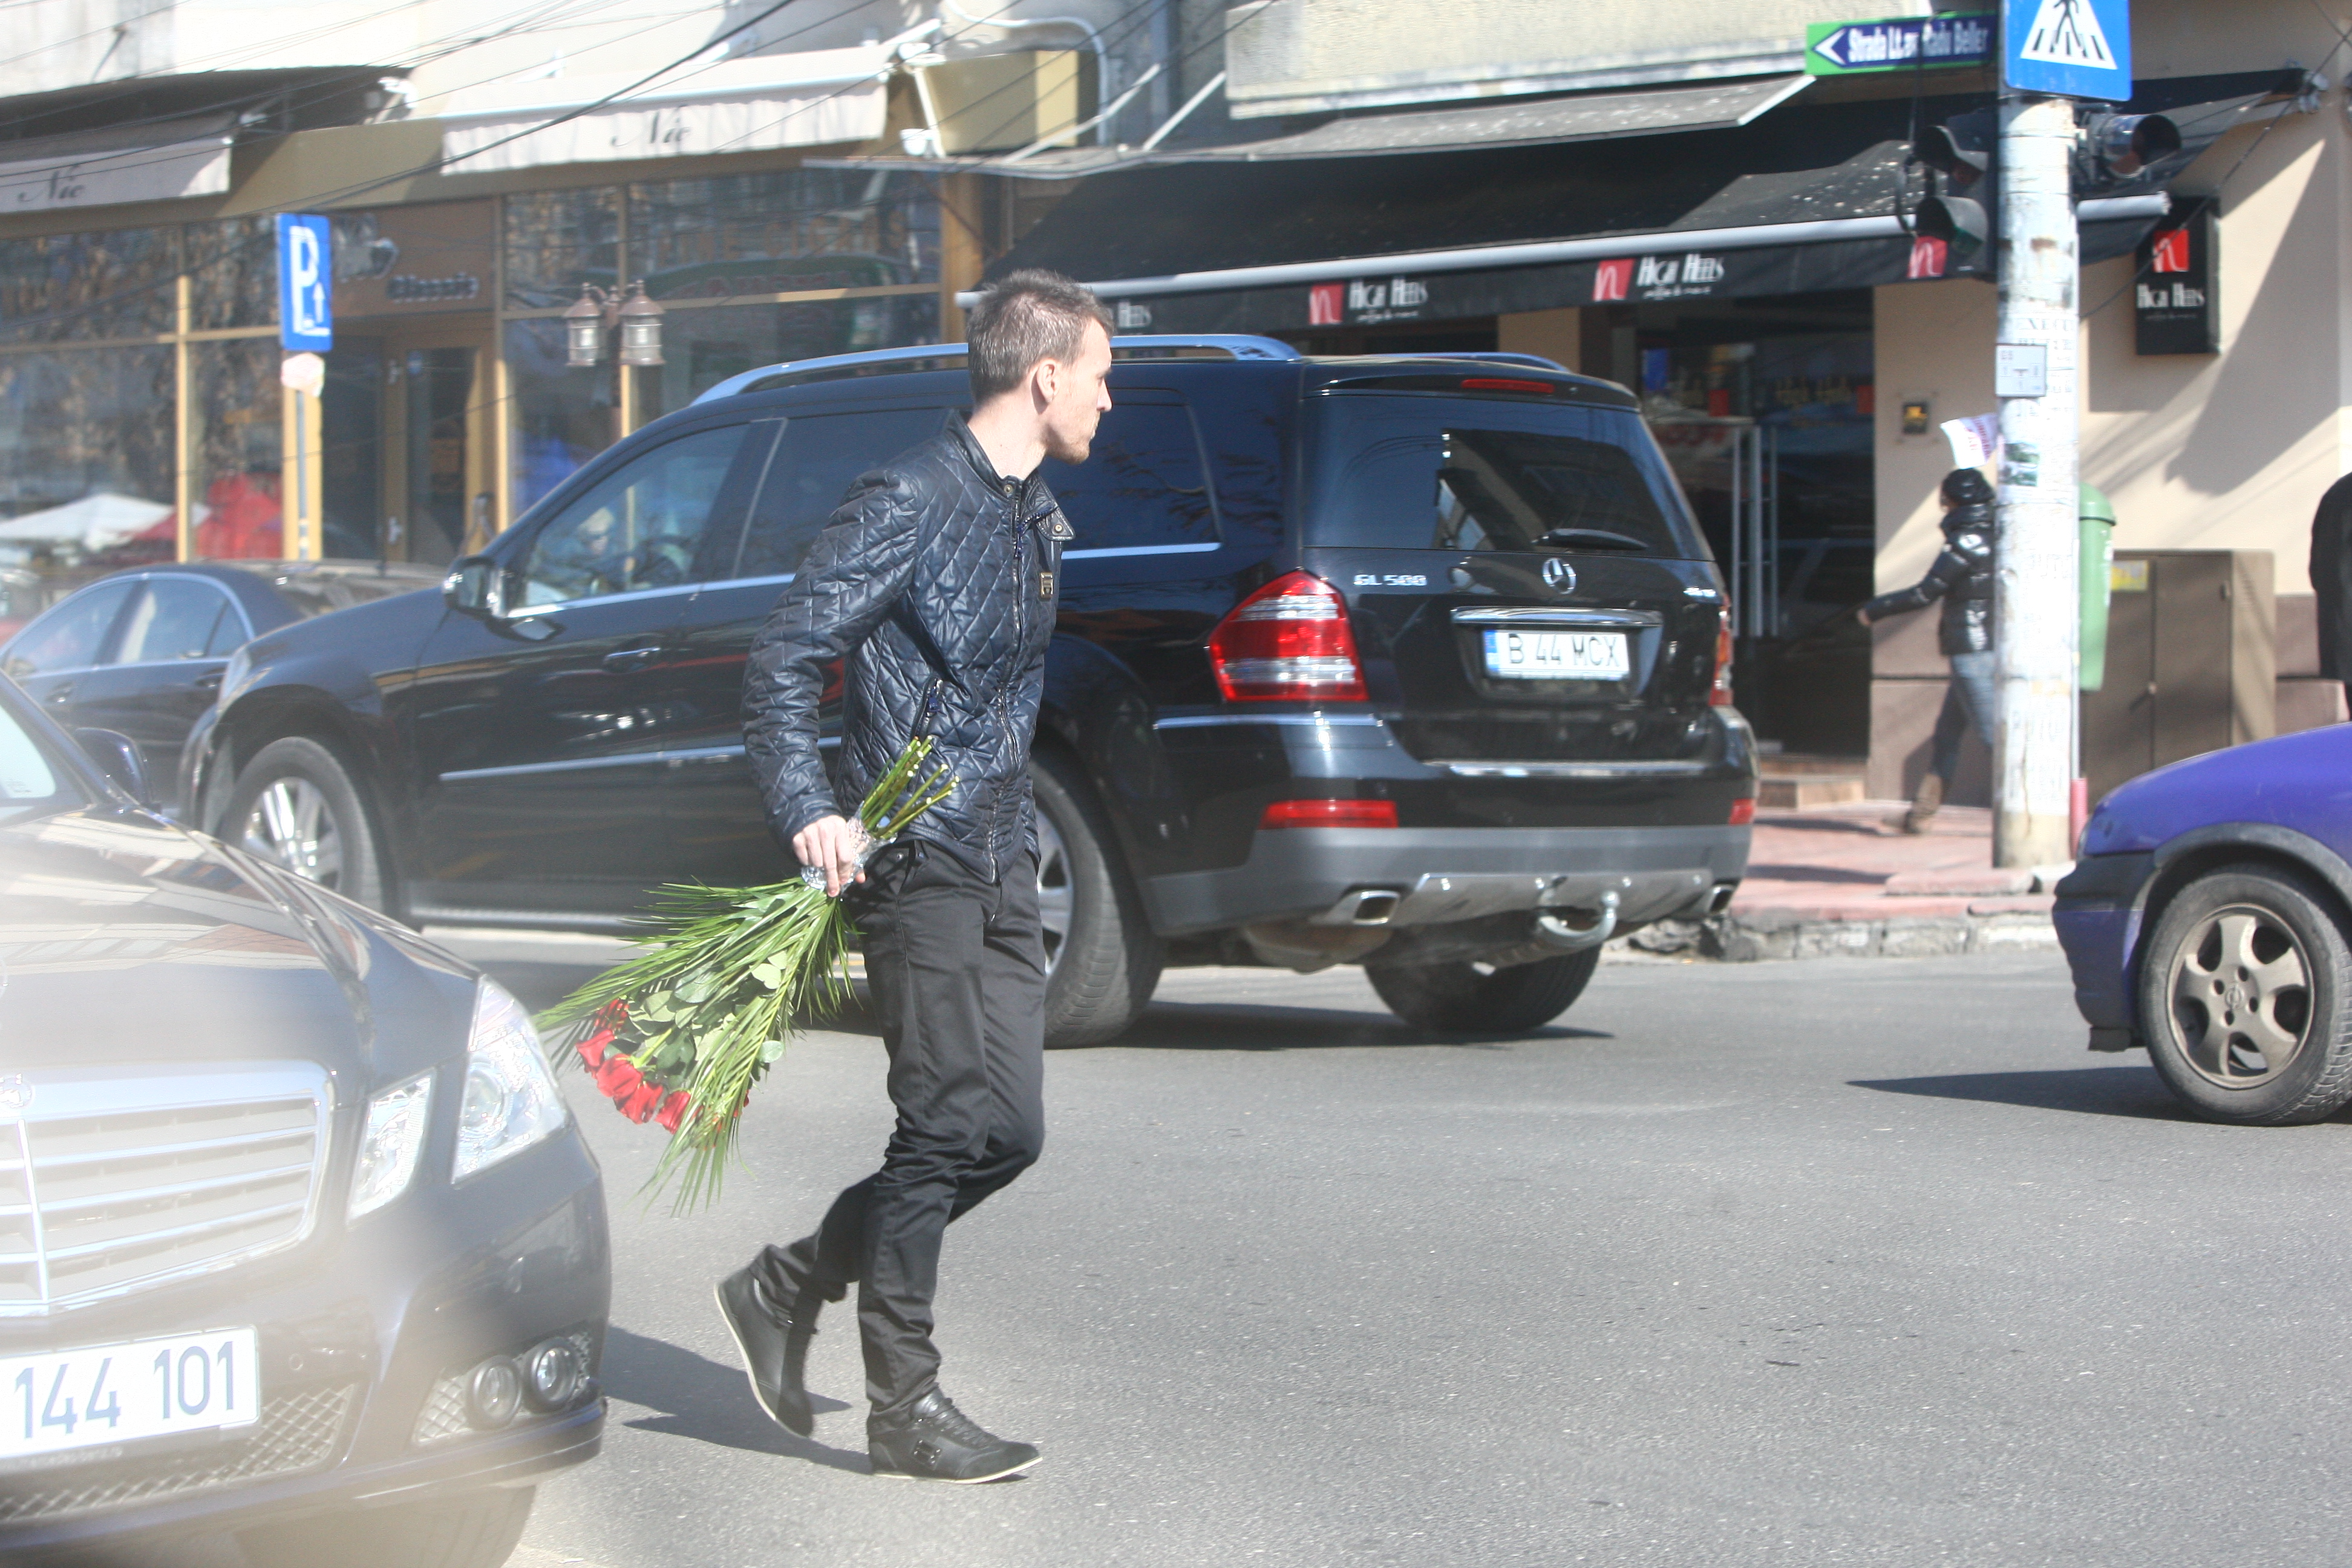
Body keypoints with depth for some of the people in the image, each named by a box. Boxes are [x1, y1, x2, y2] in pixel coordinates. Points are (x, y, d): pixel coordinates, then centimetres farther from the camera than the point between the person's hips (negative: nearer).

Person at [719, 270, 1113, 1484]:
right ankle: (904, 1408, 1)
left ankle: (787, 1290, 21)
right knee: (947, 1128, -8)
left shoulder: (1037, 519, 16)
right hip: (914, 861, -8)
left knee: (1008, 1130, 6)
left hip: (999, 865, 9)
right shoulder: (912, 502, -11)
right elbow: (784, 657, -15)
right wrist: (808, 811, -25)